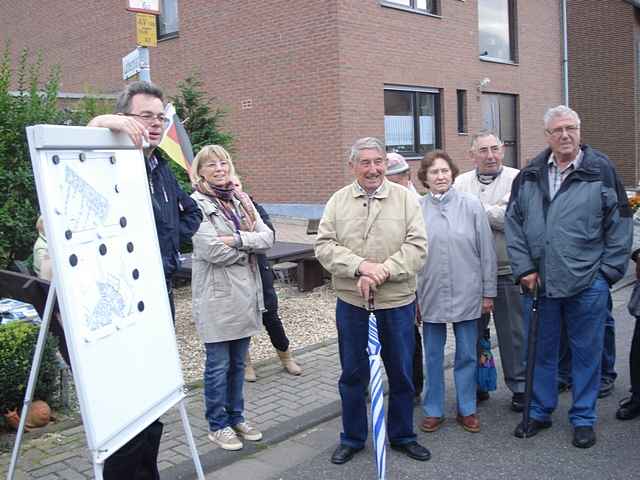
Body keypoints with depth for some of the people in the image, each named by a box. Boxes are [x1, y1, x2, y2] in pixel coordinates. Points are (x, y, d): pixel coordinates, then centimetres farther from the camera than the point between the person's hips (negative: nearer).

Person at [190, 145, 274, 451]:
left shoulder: (242, 200, 11)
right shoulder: (196, 204, -9)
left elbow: (267, 237, 0)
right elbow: (212, 250, -19)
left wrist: (236, 240, -16)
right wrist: (249, 249, -6)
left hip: (246, 293, 6)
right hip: (217, 296, -6)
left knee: (238, 363, 16)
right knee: (218, 365, 5)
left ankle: (236, 417, 30)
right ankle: (218, 425, 20)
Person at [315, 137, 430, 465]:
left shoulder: (405, 198, 0)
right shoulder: (338, 201, 3)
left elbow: (417, 246, -8)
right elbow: (324, 245, -5)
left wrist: (383, 271, -20)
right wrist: (360, 266, -19)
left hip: (397, 302, 0)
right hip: (351, 302, 1)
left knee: (401, 373, 12)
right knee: (353, 373, 12)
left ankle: (402, 435, 32)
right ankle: (352, 438, 29)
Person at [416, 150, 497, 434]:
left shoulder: (471, 205, -3)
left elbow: (487, 251, 0)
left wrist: (488, 292, -1)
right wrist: (411, 295, 2)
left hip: (467, 293, 0)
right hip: (430, 294, 1)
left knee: (467, 355, 10)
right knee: (433, 356, 11)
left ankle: (467, 409, 25)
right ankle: (433, 410, 25)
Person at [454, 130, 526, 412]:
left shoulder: (516, 179, -3)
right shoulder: (460, 183, 10)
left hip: (506, 271, -4)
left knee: (513, 332, 5)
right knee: (472, 331, 13)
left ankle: (520, 386, 21)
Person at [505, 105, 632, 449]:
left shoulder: (601, 170, -2)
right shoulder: (529, 175, 5)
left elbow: (620, 224, -1)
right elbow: (513, 224, 6)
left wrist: (609, 271, -4)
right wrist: (524, 269, -1)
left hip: (588, 283, -2)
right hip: (538, 283, 3)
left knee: (586, 352, 9)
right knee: (541, 351, 14)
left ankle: (583, 418, 25)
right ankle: (539, 412, 30)